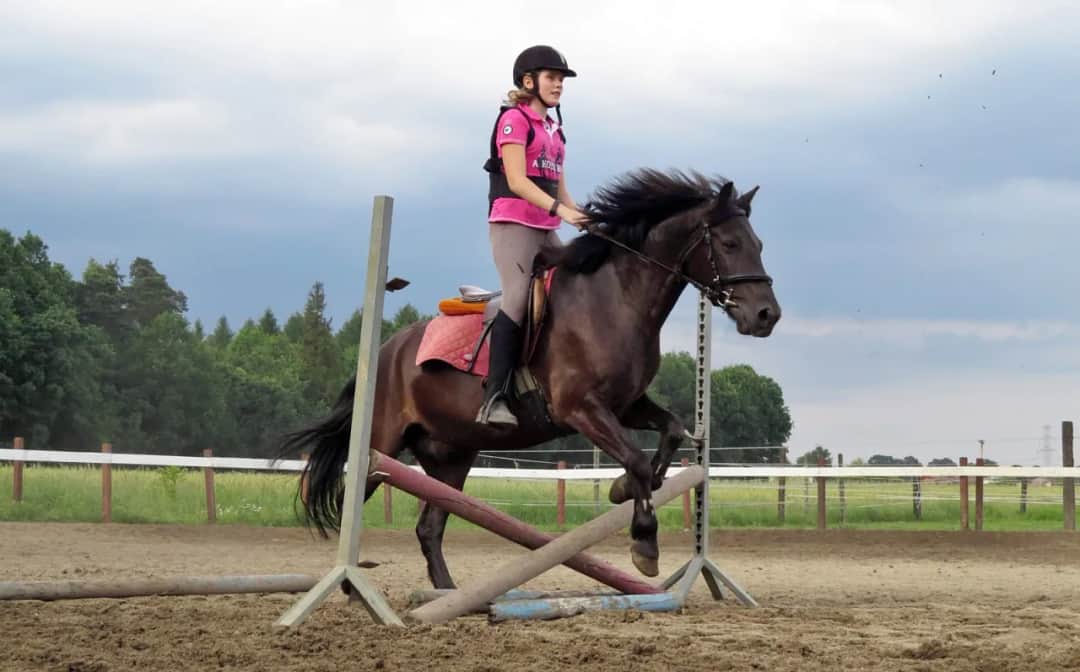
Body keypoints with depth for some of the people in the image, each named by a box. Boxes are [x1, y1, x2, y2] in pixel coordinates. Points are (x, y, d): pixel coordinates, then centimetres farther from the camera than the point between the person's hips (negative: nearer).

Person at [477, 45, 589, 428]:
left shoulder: (553, 130, 21)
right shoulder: (514, 119, -3)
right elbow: (516, 181, -15)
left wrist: (583, 219, 4)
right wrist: (560, 209, -25)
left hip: (546, 229, 9)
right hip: (512, 222, -9)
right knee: (519, 298, -21)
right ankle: (494, 400, -27)